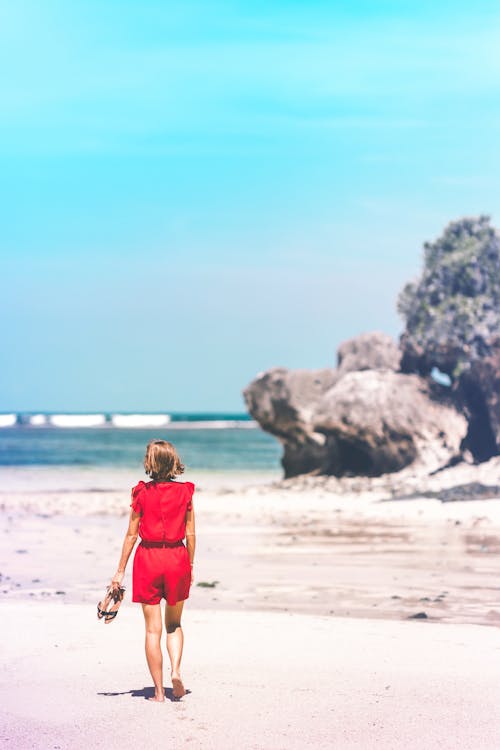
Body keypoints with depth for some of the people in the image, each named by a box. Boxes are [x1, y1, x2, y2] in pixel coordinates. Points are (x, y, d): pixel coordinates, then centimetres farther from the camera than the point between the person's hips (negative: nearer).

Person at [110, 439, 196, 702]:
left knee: (153, 629, 5)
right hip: (177, 557, 1)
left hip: (148, 558, -1)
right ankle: (176, 670, -3)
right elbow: (190, 533, 1)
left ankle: (159, 691, 6)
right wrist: (190, 565, 13)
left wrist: (120, 570, 3)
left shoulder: (141, 493, -5)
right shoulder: (185, 492, -1)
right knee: (174, 624, 20)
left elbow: (132, 534, -3)